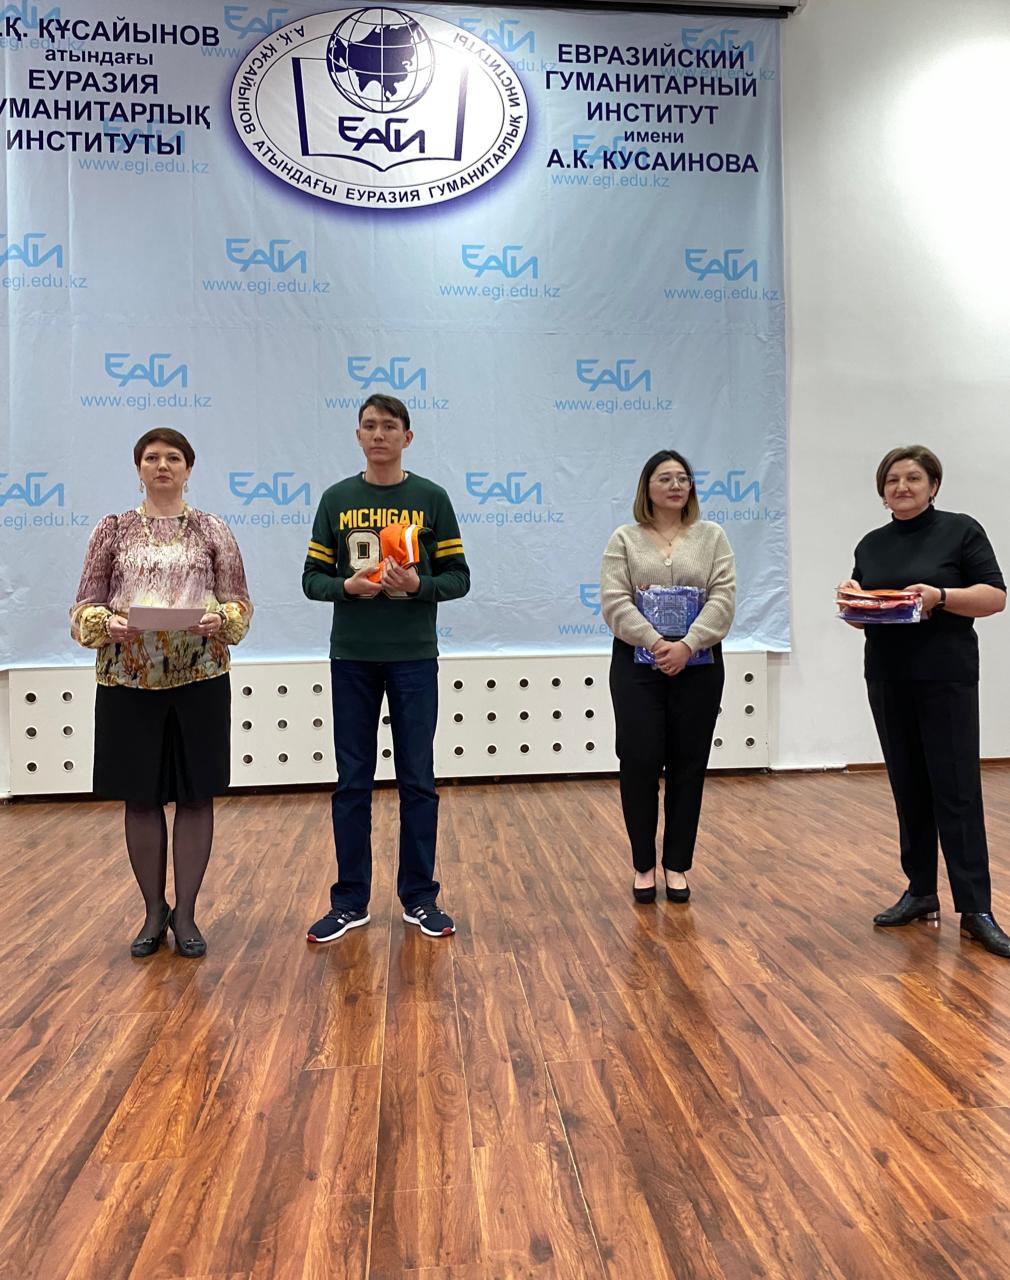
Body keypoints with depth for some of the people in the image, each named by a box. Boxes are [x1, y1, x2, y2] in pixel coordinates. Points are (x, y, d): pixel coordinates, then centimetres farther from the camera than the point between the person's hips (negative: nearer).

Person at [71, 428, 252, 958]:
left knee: (196, 795, 4)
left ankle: (186, 913, 18)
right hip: (128, 679, 1)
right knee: (141, 798, 7)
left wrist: (221, 619, -16)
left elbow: (240, 603, 4)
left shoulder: (212, 529, 6)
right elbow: (83, 607, 5)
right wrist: (108, 623, -15)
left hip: (199, 678, 0)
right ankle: (154, 911, 24)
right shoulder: (113, 530, 7)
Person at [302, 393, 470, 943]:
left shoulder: (431, 498, 3)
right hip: (351, 656, 1)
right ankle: (350, 900, 18)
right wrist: (346, 585, -13)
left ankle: (419, 897, 18)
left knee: (417, 780, 5)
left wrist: (419, 585, -17)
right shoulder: (337, 499, 7)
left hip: (414, 656, -1)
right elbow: (312, 578, 7)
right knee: (352, 783, 7)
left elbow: (459, 577, 2)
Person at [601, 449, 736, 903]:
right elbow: (615, 603, -6)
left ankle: (677, 865, 19)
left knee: (688, 766, 6)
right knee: (639, 763, -2)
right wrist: (655, 643, -18)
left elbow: (722, 600, -3)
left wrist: (687, 645, -16)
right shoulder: (624, 539, 4)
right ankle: (644, 866, 14)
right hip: (637, 664, -1)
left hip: (698, 665, 1)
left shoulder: (712, 537, 7)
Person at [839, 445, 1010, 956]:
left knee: (956, 788, -6)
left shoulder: (961, 530, -1)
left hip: (946, 678, -5)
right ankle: (920, 893, 18)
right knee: (909, 787, 9)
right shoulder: (872, 545, 13)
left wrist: (940, 596, -21)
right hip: (888, 679, 5)